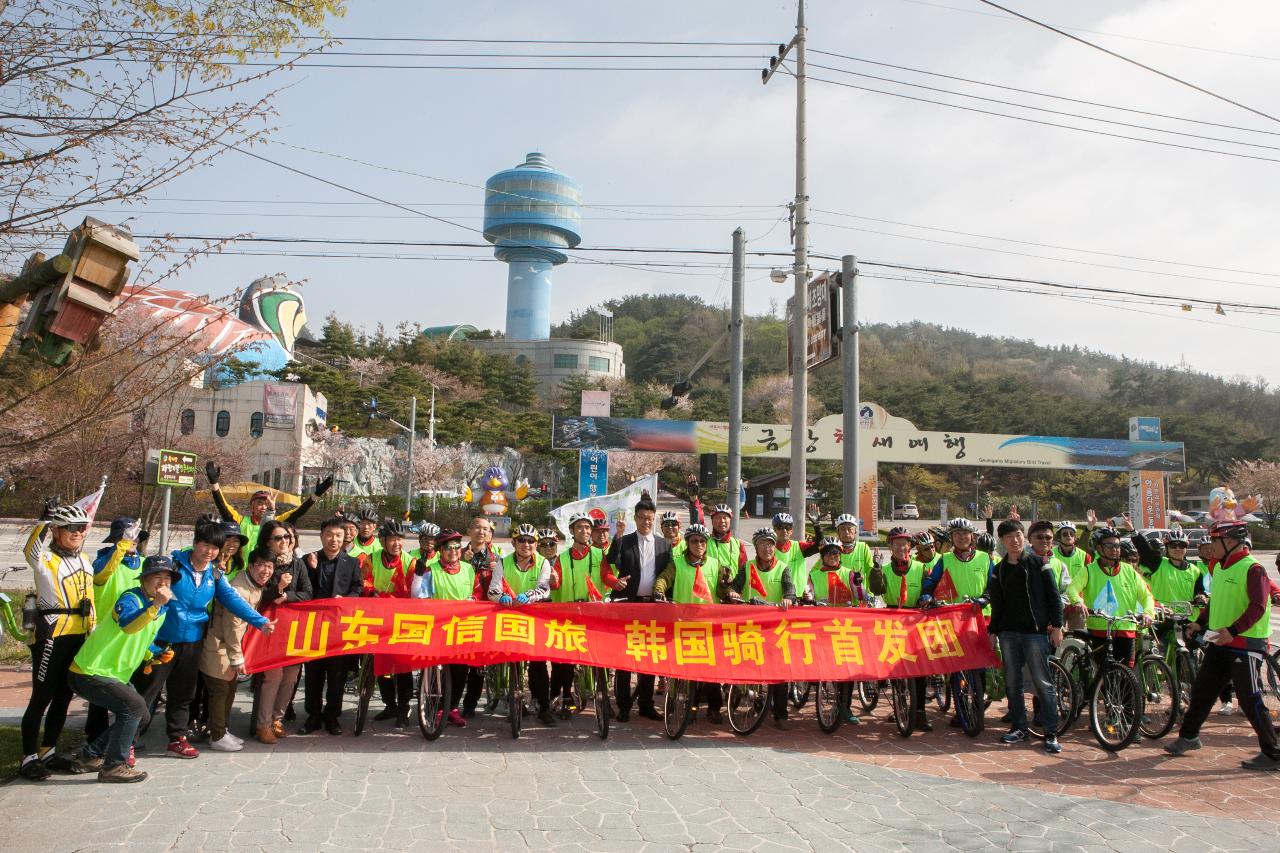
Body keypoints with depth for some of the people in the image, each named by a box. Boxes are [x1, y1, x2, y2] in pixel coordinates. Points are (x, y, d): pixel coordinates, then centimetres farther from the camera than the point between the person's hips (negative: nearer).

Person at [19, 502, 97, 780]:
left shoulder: (84, 560, 14)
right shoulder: (47, 560, -8)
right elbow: (31, 552, -33)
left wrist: (93, 633, 22)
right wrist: (45, 521, -41)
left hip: (78, 638, 7)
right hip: (51, 636, -7)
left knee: (63, 696, 13)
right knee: (42, 698, -3)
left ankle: (48, 752, 25)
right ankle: (29, 758, 6)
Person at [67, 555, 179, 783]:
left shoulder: (162, 609, 6)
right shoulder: (130, 598, -22)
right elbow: (128, 625, -45)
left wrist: (156, 654, 1)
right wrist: (155, 605, -55)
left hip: (115, 675, 10)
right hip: (89, 672, -10)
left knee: (138, 713, 13)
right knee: (133, 706, -20)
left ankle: (92, 754, 30)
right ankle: (114, 767, -9)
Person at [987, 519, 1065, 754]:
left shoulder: (1039, 563, 0)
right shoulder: (999, 570, 11)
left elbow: (1054, 596, -2)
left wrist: (1057, 626, -8)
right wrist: (993, 631, 10)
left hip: (1036, 631, -4)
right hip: (1009, 632, 4)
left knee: (1042, 682, -4)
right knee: (1012, 681, 7)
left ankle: (1051, 733, 2)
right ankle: (1019, 727, 18)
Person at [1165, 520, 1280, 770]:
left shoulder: (1253, 569, -14)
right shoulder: (1220, 567, 13)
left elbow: (1258, 607, -23)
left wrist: (1232, 630, -32)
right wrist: (1199, 622, 14)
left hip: (1245, 646, -9)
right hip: (1219, 644, 9)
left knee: (1251, 702, -4)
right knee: (1202, 691, 14)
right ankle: (1188, 736, 27)